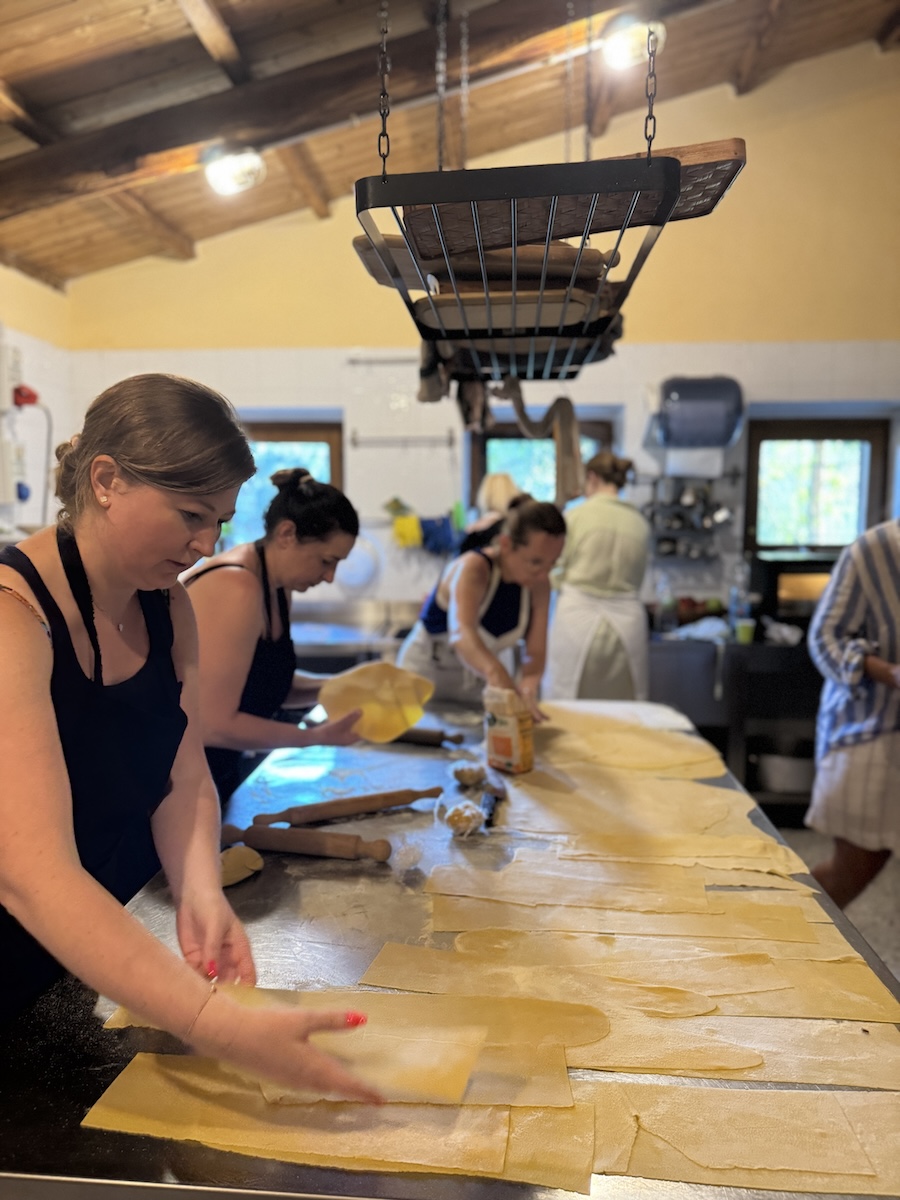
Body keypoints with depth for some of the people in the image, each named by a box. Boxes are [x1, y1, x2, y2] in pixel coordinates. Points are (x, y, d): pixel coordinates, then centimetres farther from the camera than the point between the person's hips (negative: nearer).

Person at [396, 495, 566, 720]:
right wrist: (497, 674, -66)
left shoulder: (539, 584, -13)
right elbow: (461, 634, -47)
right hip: (425, 672, -4)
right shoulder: (472, 569, -29)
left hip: (475, 681, 5)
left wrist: (526, 689, -38)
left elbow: (535, 653, -16)